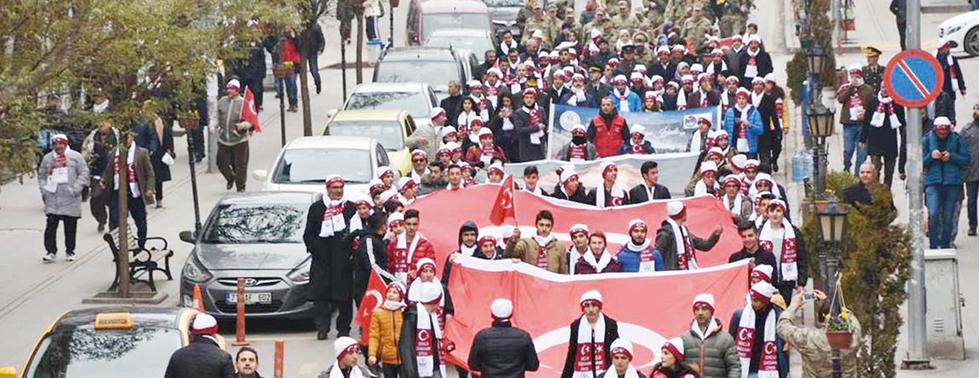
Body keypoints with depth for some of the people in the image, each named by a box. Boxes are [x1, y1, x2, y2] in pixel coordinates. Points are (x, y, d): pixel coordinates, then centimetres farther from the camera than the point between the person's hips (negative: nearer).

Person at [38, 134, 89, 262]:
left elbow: (84, 173, -1)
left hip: (70, 199, -1)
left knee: (70, 227, 4)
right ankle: (51, 251, -1)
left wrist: (75, 189, -10)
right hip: (52, 199, 1)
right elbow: (41, 175, 16)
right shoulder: (47, 158, 10)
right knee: (51, 225, -7)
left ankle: (70, 251, 14)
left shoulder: (75, 157, 2)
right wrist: (44, 190, 2)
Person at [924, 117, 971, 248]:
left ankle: (945, 246, 17)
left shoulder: (957, 140, 3)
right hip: (933, 182, -1)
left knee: (948, 217, 4)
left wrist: (952, 156, -13)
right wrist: (931, 156, -15)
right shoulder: (927, 140, 3)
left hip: (952, 183, 1)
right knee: (933, 214, -17)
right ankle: (933, 246, -9)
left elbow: (966, 160, 2)